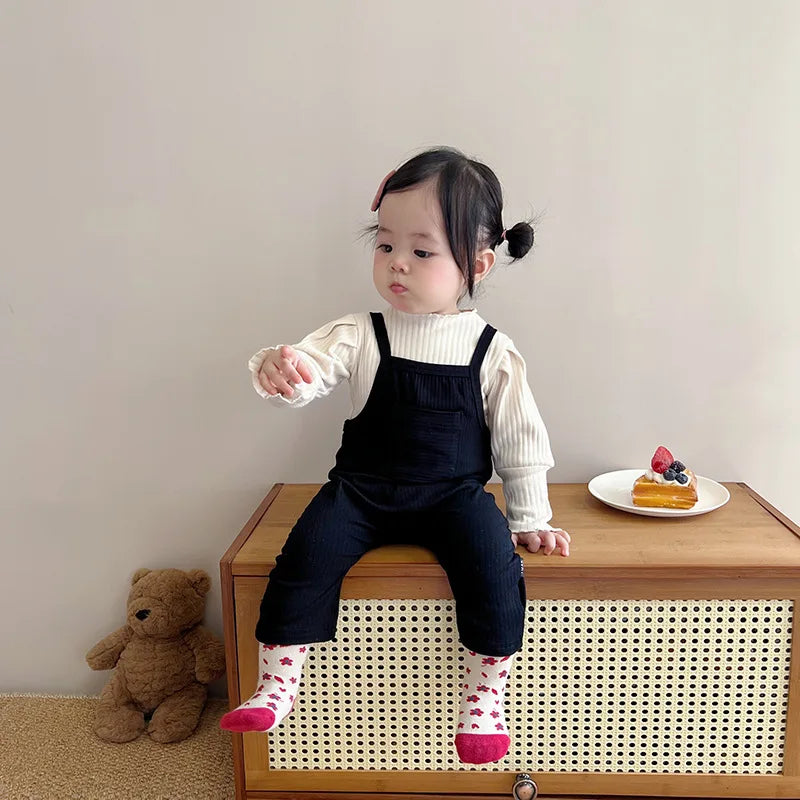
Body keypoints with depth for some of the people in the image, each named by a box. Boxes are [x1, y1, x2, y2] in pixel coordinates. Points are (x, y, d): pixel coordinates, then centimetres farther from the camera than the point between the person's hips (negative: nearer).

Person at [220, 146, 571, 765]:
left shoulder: (491, 350, -2)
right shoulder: (361, 336, -1)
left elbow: (520, 440, 5)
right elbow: (309, 373, -17)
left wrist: (530, 518, 5)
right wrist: (279, 368, -41)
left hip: (454, 493, 0)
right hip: (363, 487, 1)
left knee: (493, 558, -26)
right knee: (308, 550, -21)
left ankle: (485, 697, -6)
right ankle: (276, 683, -4)